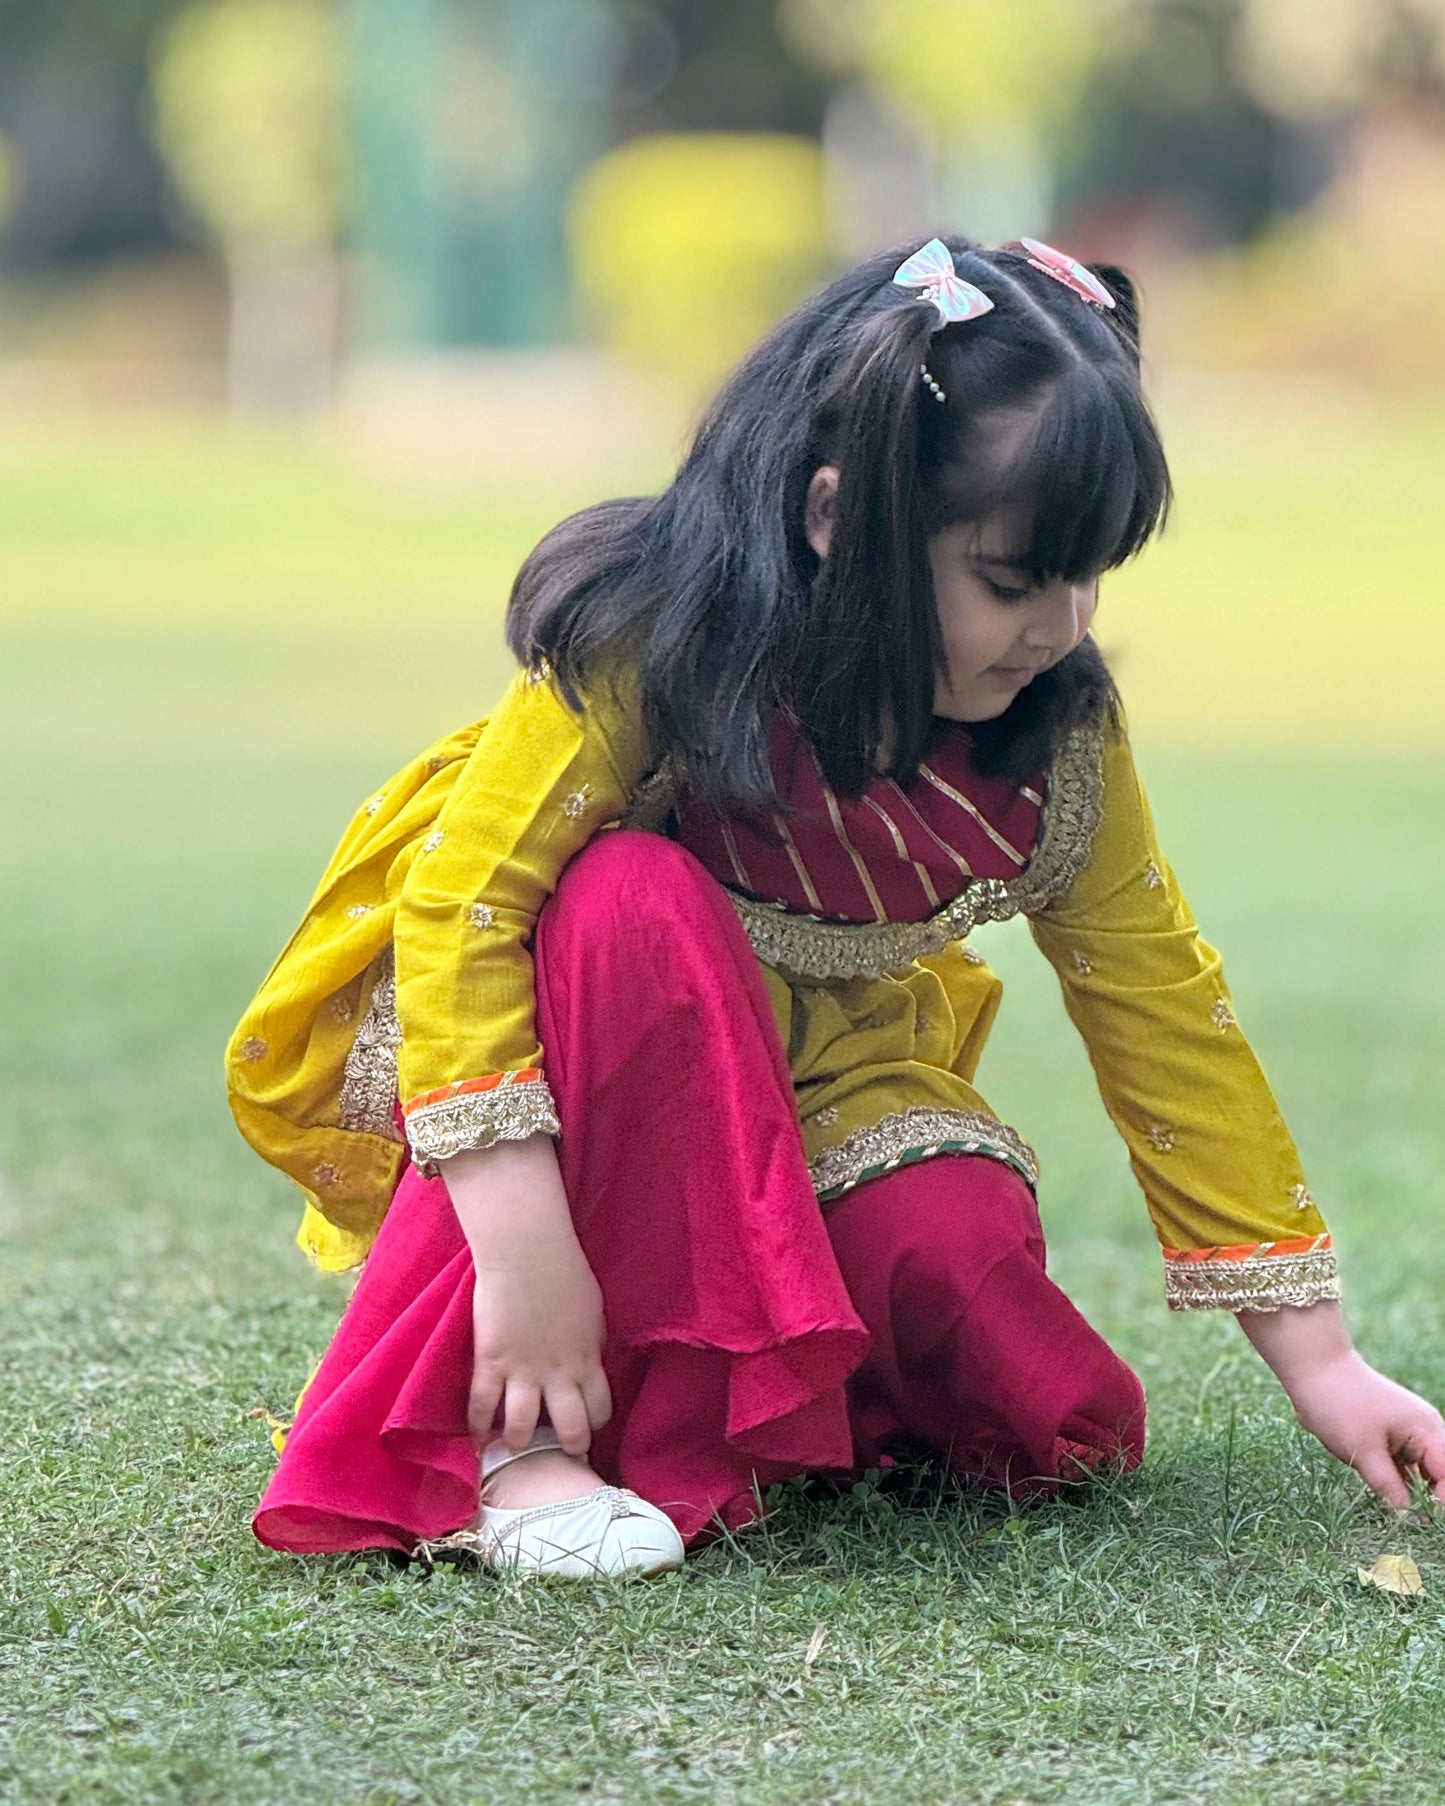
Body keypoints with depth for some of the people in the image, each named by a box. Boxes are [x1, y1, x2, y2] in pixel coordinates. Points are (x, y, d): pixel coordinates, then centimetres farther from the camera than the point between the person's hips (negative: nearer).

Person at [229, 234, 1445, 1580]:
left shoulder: (1057, 743, -12)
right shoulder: (648, 646, -27)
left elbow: (1167, 1018, -5)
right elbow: (464, 904, -31)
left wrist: (1315, 1358, -5)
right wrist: (522, 1241, -41)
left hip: (800, 1087, 4)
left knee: (958, 1244, -27)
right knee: (638, 907, -37)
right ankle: (510, 1435, -34)